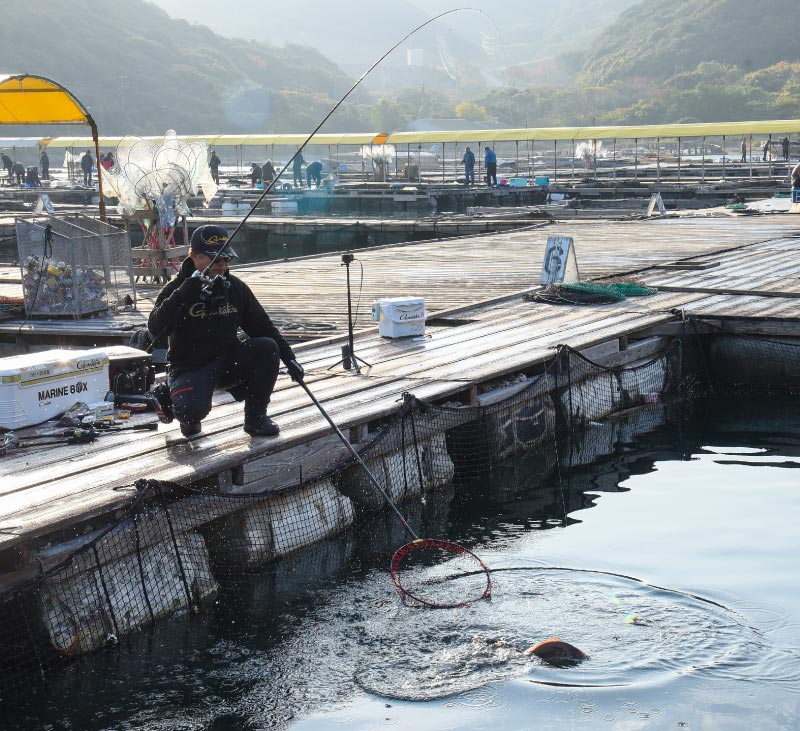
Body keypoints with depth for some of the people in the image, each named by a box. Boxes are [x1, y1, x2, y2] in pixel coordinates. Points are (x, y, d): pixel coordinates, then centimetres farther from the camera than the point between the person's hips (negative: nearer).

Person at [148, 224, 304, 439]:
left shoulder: (236, 288, 3)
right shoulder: (175, 290, -9)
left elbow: (263, 327, 9)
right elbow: (156, 328, -25)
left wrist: (289, 359, 0)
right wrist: (186, 291, -34)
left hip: (228, 363, 5)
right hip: (190, 368, -5)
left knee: (267, 347, -20)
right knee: (192, 409, -35)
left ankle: (256, 418, -5)